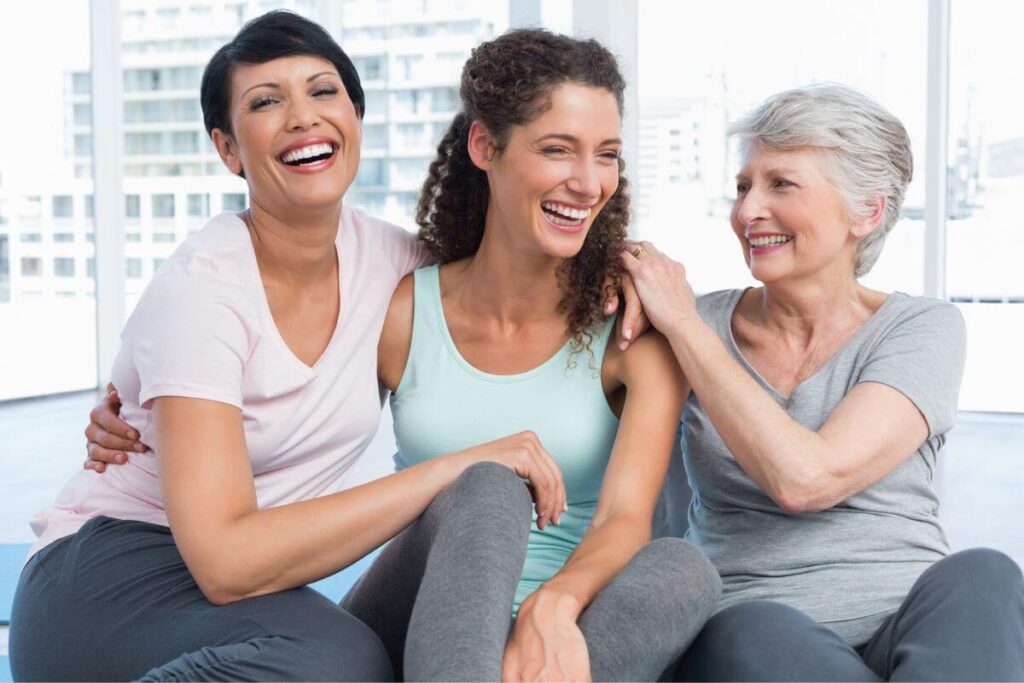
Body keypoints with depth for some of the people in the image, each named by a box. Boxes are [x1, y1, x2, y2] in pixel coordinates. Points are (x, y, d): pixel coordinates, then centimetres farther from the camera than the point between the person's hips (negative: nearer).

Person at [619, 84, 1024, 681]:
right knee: (750, 630, -34)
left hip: (914, 629, 0)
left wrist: (682, 323, -9)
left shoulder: (922, 327, 1)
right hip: (748, 633, 0)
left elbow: (805, 477, -15)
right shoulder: (703, 326, 10)